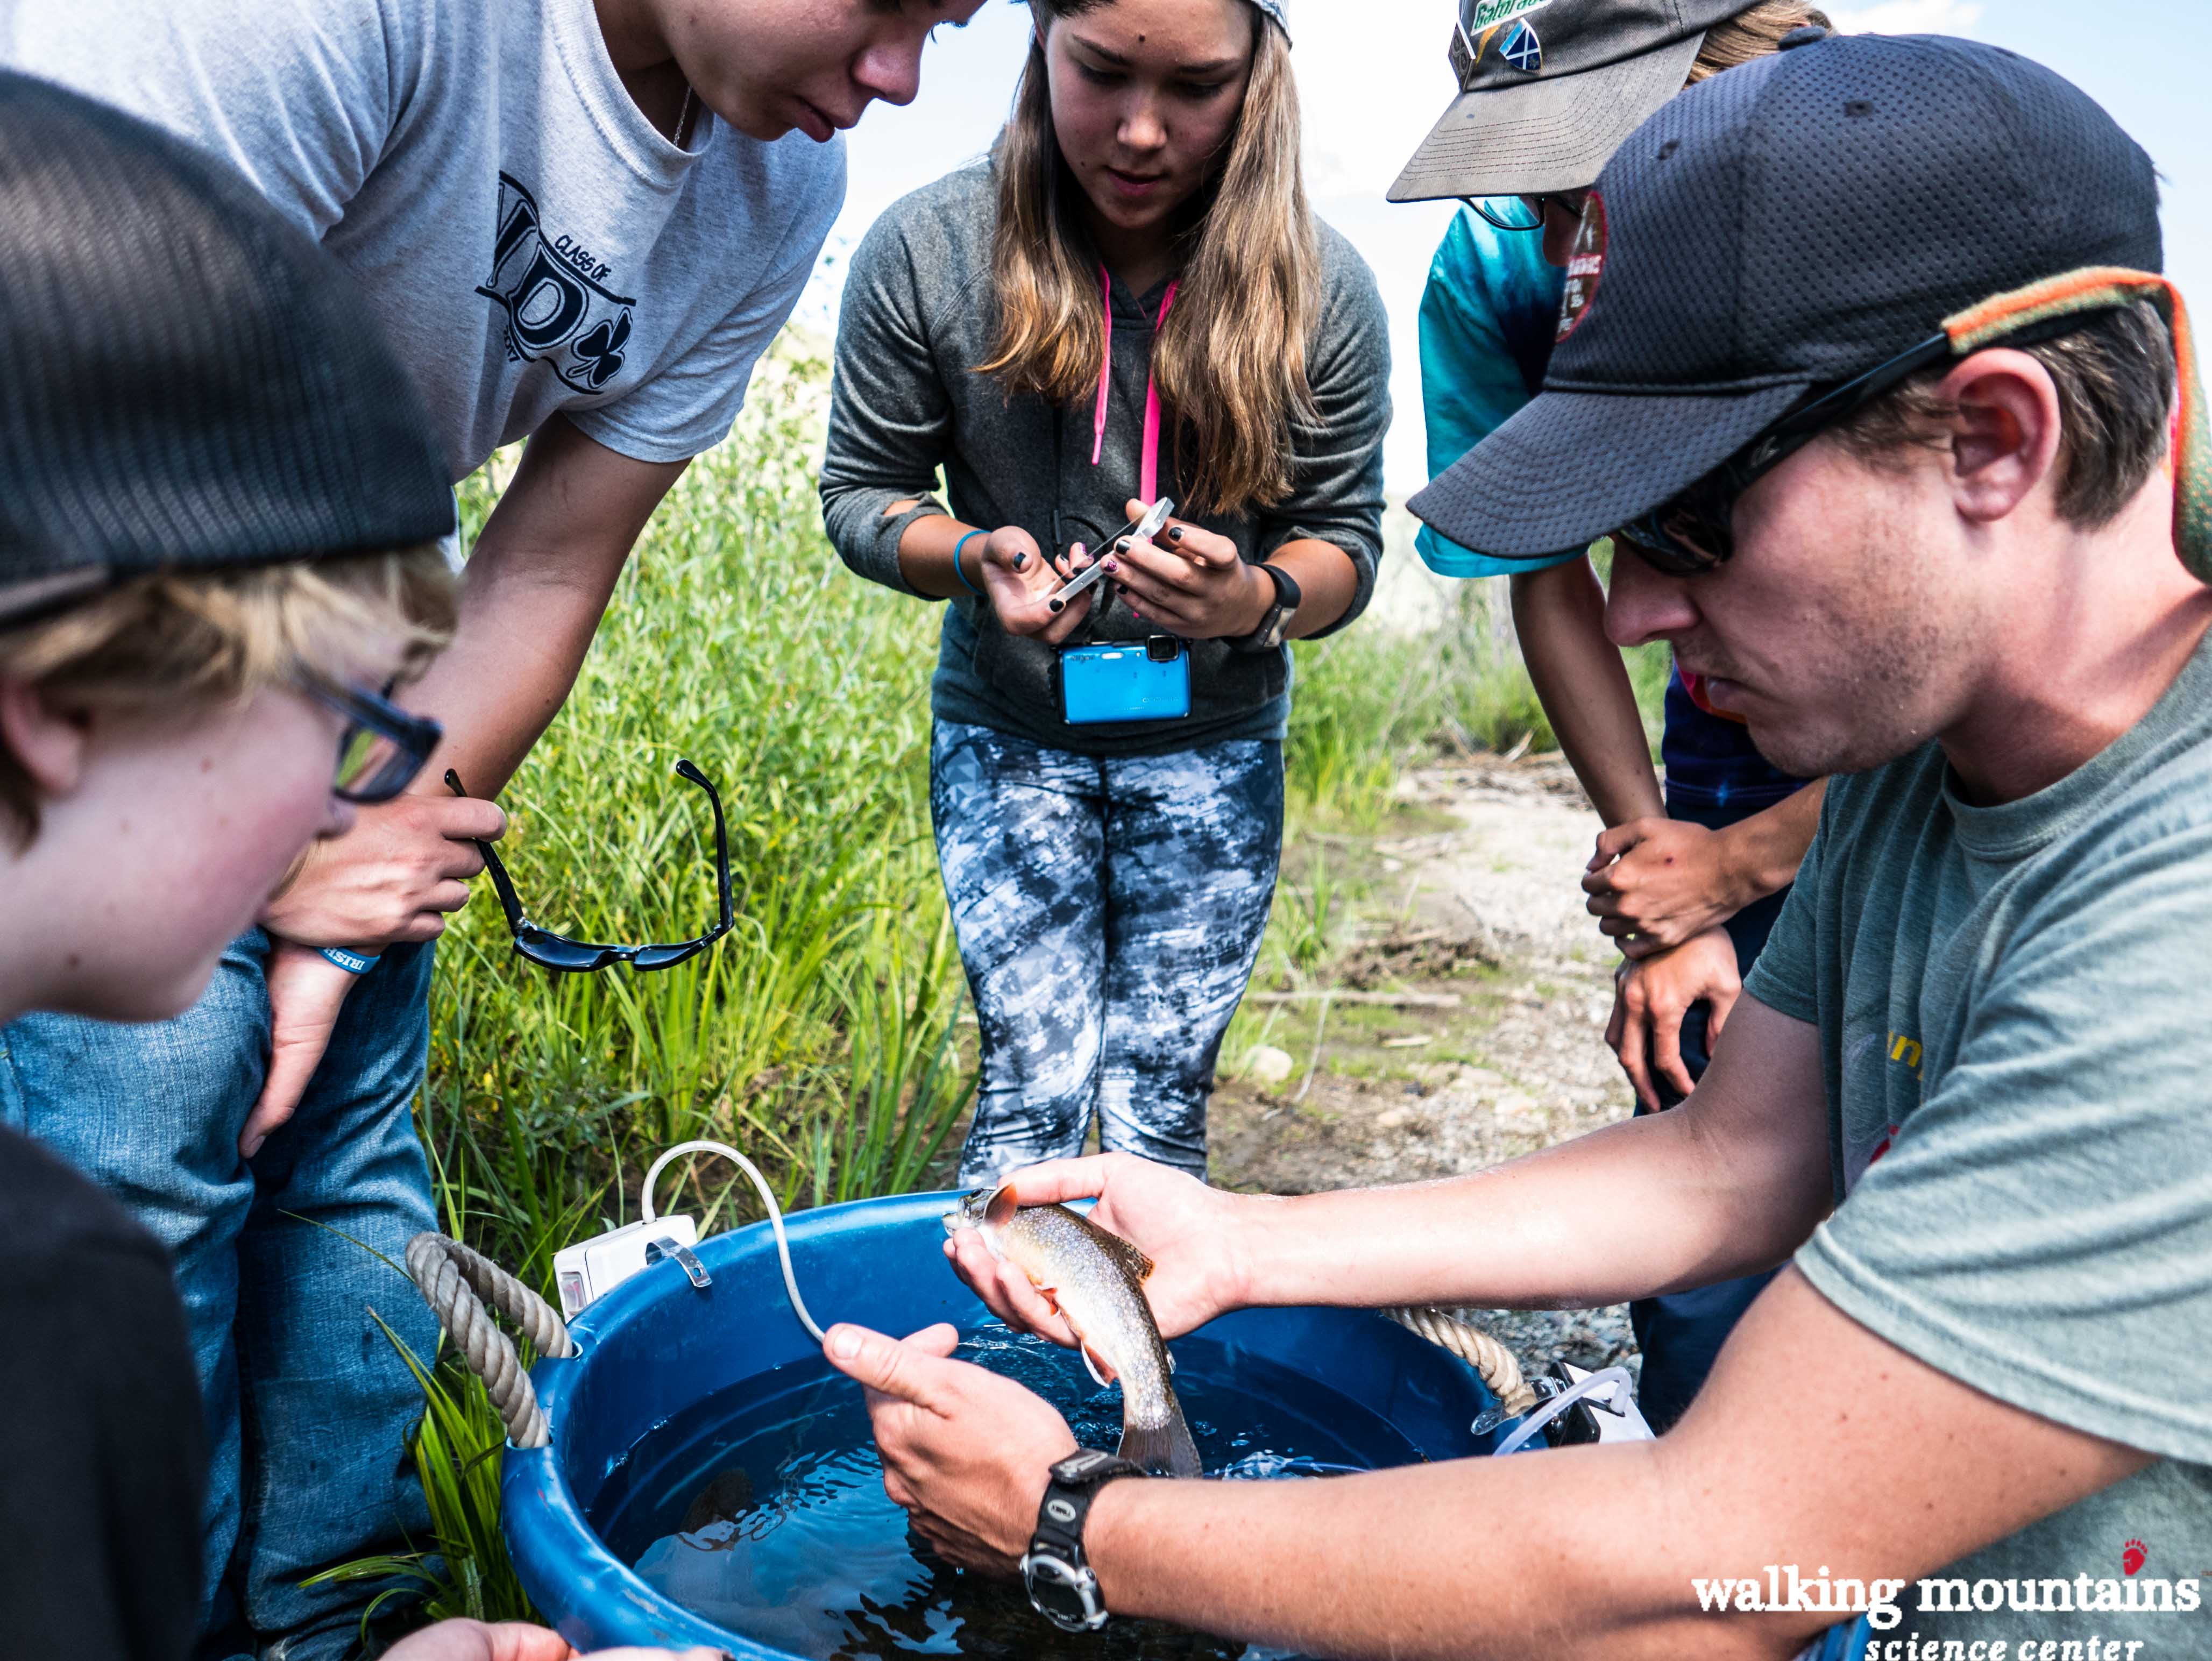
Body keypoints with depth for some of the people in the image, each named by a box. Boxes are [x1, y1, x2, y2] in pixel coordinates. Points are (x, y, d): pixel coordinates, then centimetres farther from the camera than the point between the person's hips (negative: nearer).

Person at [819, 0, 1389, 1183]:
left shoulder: (1322, 290, -12)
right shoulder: (926, 252, -14)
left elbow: (1346, 542, -4)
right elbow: (859, 491, -3)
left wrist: (1258, 599, -27)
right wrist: (971, 558, -24)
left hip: (1212, 742, 1)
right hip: (1010, 731, 0)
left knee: (1155, 1113, 2)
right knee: (1034, 1091, -5)